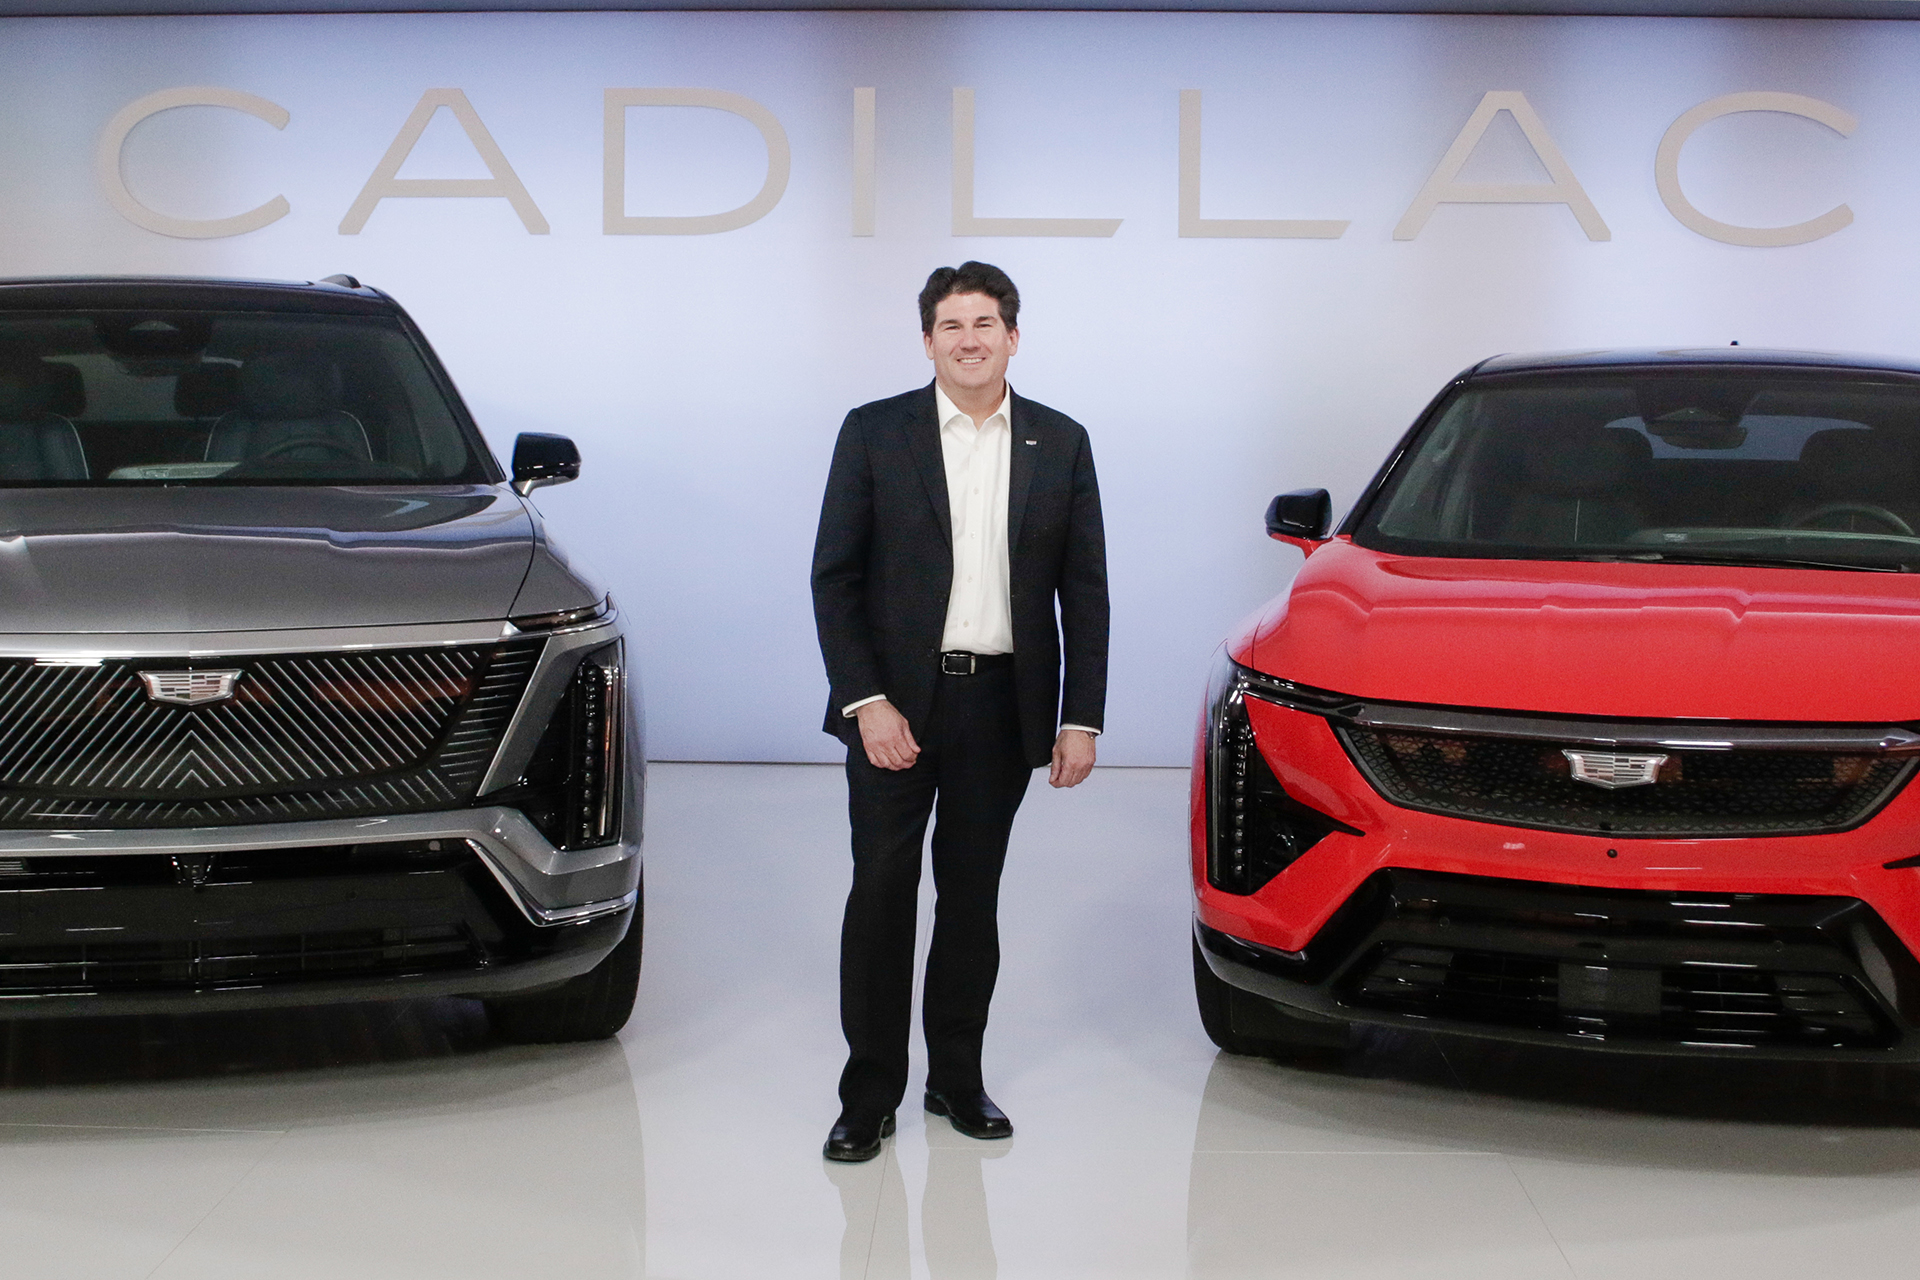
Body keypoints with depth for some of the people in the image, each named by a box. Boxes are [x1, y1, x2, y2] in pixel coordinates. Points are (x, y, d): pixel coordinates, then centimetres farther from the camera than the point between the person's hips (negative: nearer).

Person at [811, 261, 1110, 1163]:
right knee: (881, 895, 0)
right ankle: (870, 1093, 9)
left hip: (1002, 706, 2)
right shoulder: (874, 433, -1)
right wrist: (868, 702, -12)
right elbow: (834, 577, -3)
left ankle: (956, 1077, 24)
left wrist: (1080, 719, -1)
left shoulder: (1060, 444, 5)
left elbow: (1084, 592, 6)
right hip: (897, 702, -2)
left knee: (972, 896, 11)